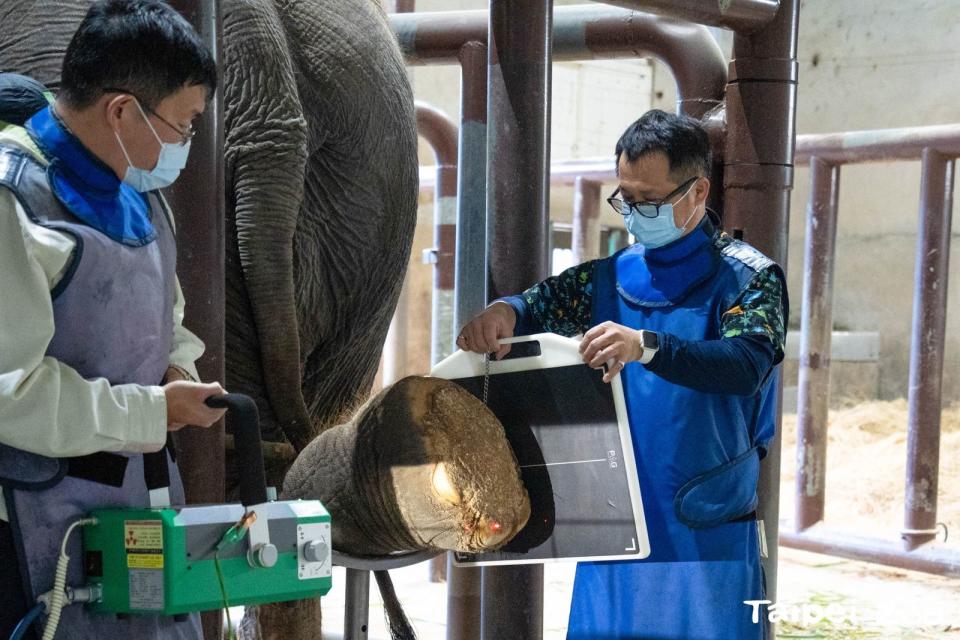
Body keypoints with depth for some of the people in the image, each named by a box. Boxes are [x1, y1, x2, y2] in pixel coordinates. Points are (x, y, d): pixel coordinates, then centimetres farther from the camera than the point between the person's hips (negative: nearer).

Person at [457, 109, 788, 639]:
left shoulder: (747, 277, -5)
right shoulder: (610, 277, 11)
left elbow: (746, 366, -21)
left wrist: (645, 347, -37)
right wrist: (504, 312, -21)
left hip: (707, 531, -4)